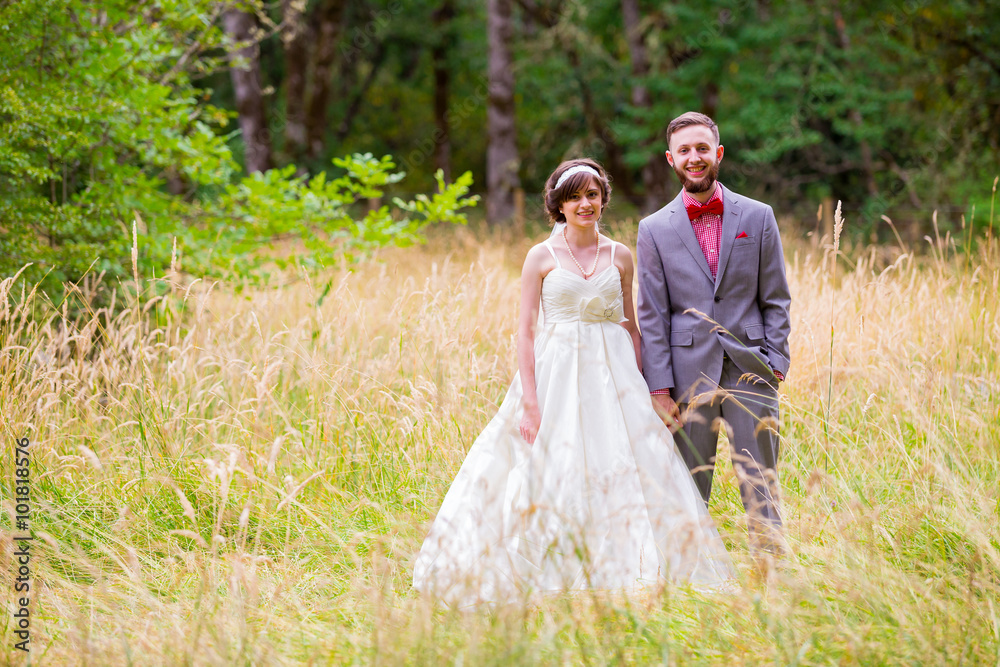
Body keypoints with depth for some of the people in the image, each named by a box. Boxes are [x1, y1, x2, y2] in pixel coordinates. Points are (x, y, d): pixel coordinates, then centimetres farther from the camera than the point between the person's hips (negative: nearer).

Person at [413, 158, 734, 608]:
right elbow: (526, 330, -2)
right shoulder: (541, 257, 1)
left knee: (622, 473, -3)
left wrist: (639, 386, 4)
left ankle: (620, 577, 6)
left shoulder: (619, 256, 9)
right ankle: (554, 578, 5)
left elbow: (630, 325, 13)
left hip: (613, 373, 2)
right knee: (551, 474, -3)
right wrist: (529, 400, -11)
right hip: (556, 373, -2)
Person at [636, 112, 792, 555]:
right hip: (689, 376, 0)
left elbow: (775, 299, 7)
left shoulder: (757, 217, 6)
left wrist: (775, 361, -3)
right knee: (688, 490, 5)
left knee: (761, 486, 0)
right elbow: (652, 315, 3)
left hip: (749, 370, 0)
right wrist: (659, 386, -4)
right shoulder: (655, 229, 5)